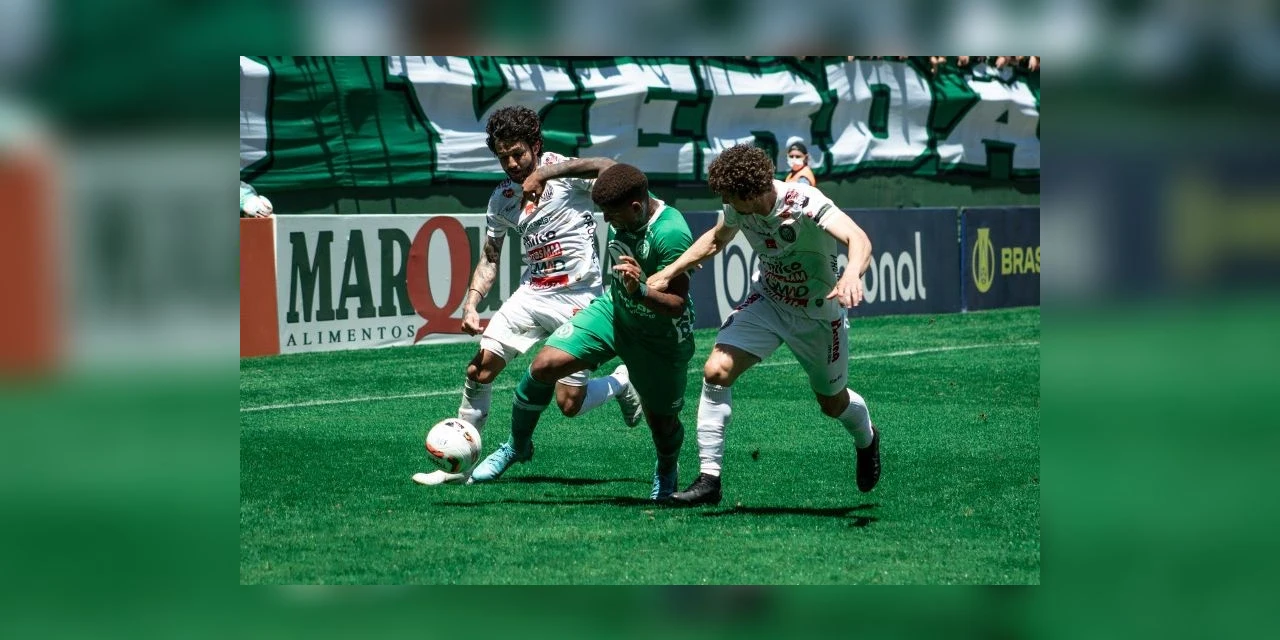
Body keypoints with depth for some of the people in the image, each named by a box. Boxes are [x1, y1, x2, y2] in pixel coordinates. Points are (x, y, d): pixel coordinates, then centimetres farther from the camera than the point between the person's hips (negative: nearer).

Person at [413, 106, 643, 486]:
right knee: (479, 369, -8)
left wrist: (548, 172, -33)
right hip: (532, 294, 5)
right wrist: (471, 304, -1)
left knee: (570, 404, -8)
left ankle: (621, 382, 25)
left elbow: (610, 169, -27)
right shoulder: (502, 198, 9)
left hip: (579, 298, -5)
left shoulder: (561, 169, -7)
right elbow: (490, 258, 16)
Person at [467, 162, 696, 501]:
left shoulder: (670, 234, -34)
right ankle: (517, 445, 9)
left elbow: (678, 305, -33)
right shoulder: (623, 211, -15)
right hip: (614, 309, 5)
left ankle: (667, 471, 45)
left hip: (661, 335, -5)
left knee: (662, 421, 7)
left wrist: (641, 290, -50)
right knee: (545, 365, -13)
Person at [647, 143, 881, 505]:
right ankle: (709, 479, -12)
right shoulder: (738, 208, -13)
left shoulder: (805, 203, -32)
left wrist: (852, 275, -69)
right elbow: (717, 238, 12)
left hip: (819, 315, -4)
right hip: (766, 302, 4)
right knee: (716, 370, -18)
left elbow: (857, 238, -47)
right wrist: (667, 274, 5)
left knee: (833, 403, 14)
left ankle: (866, 439, 53)